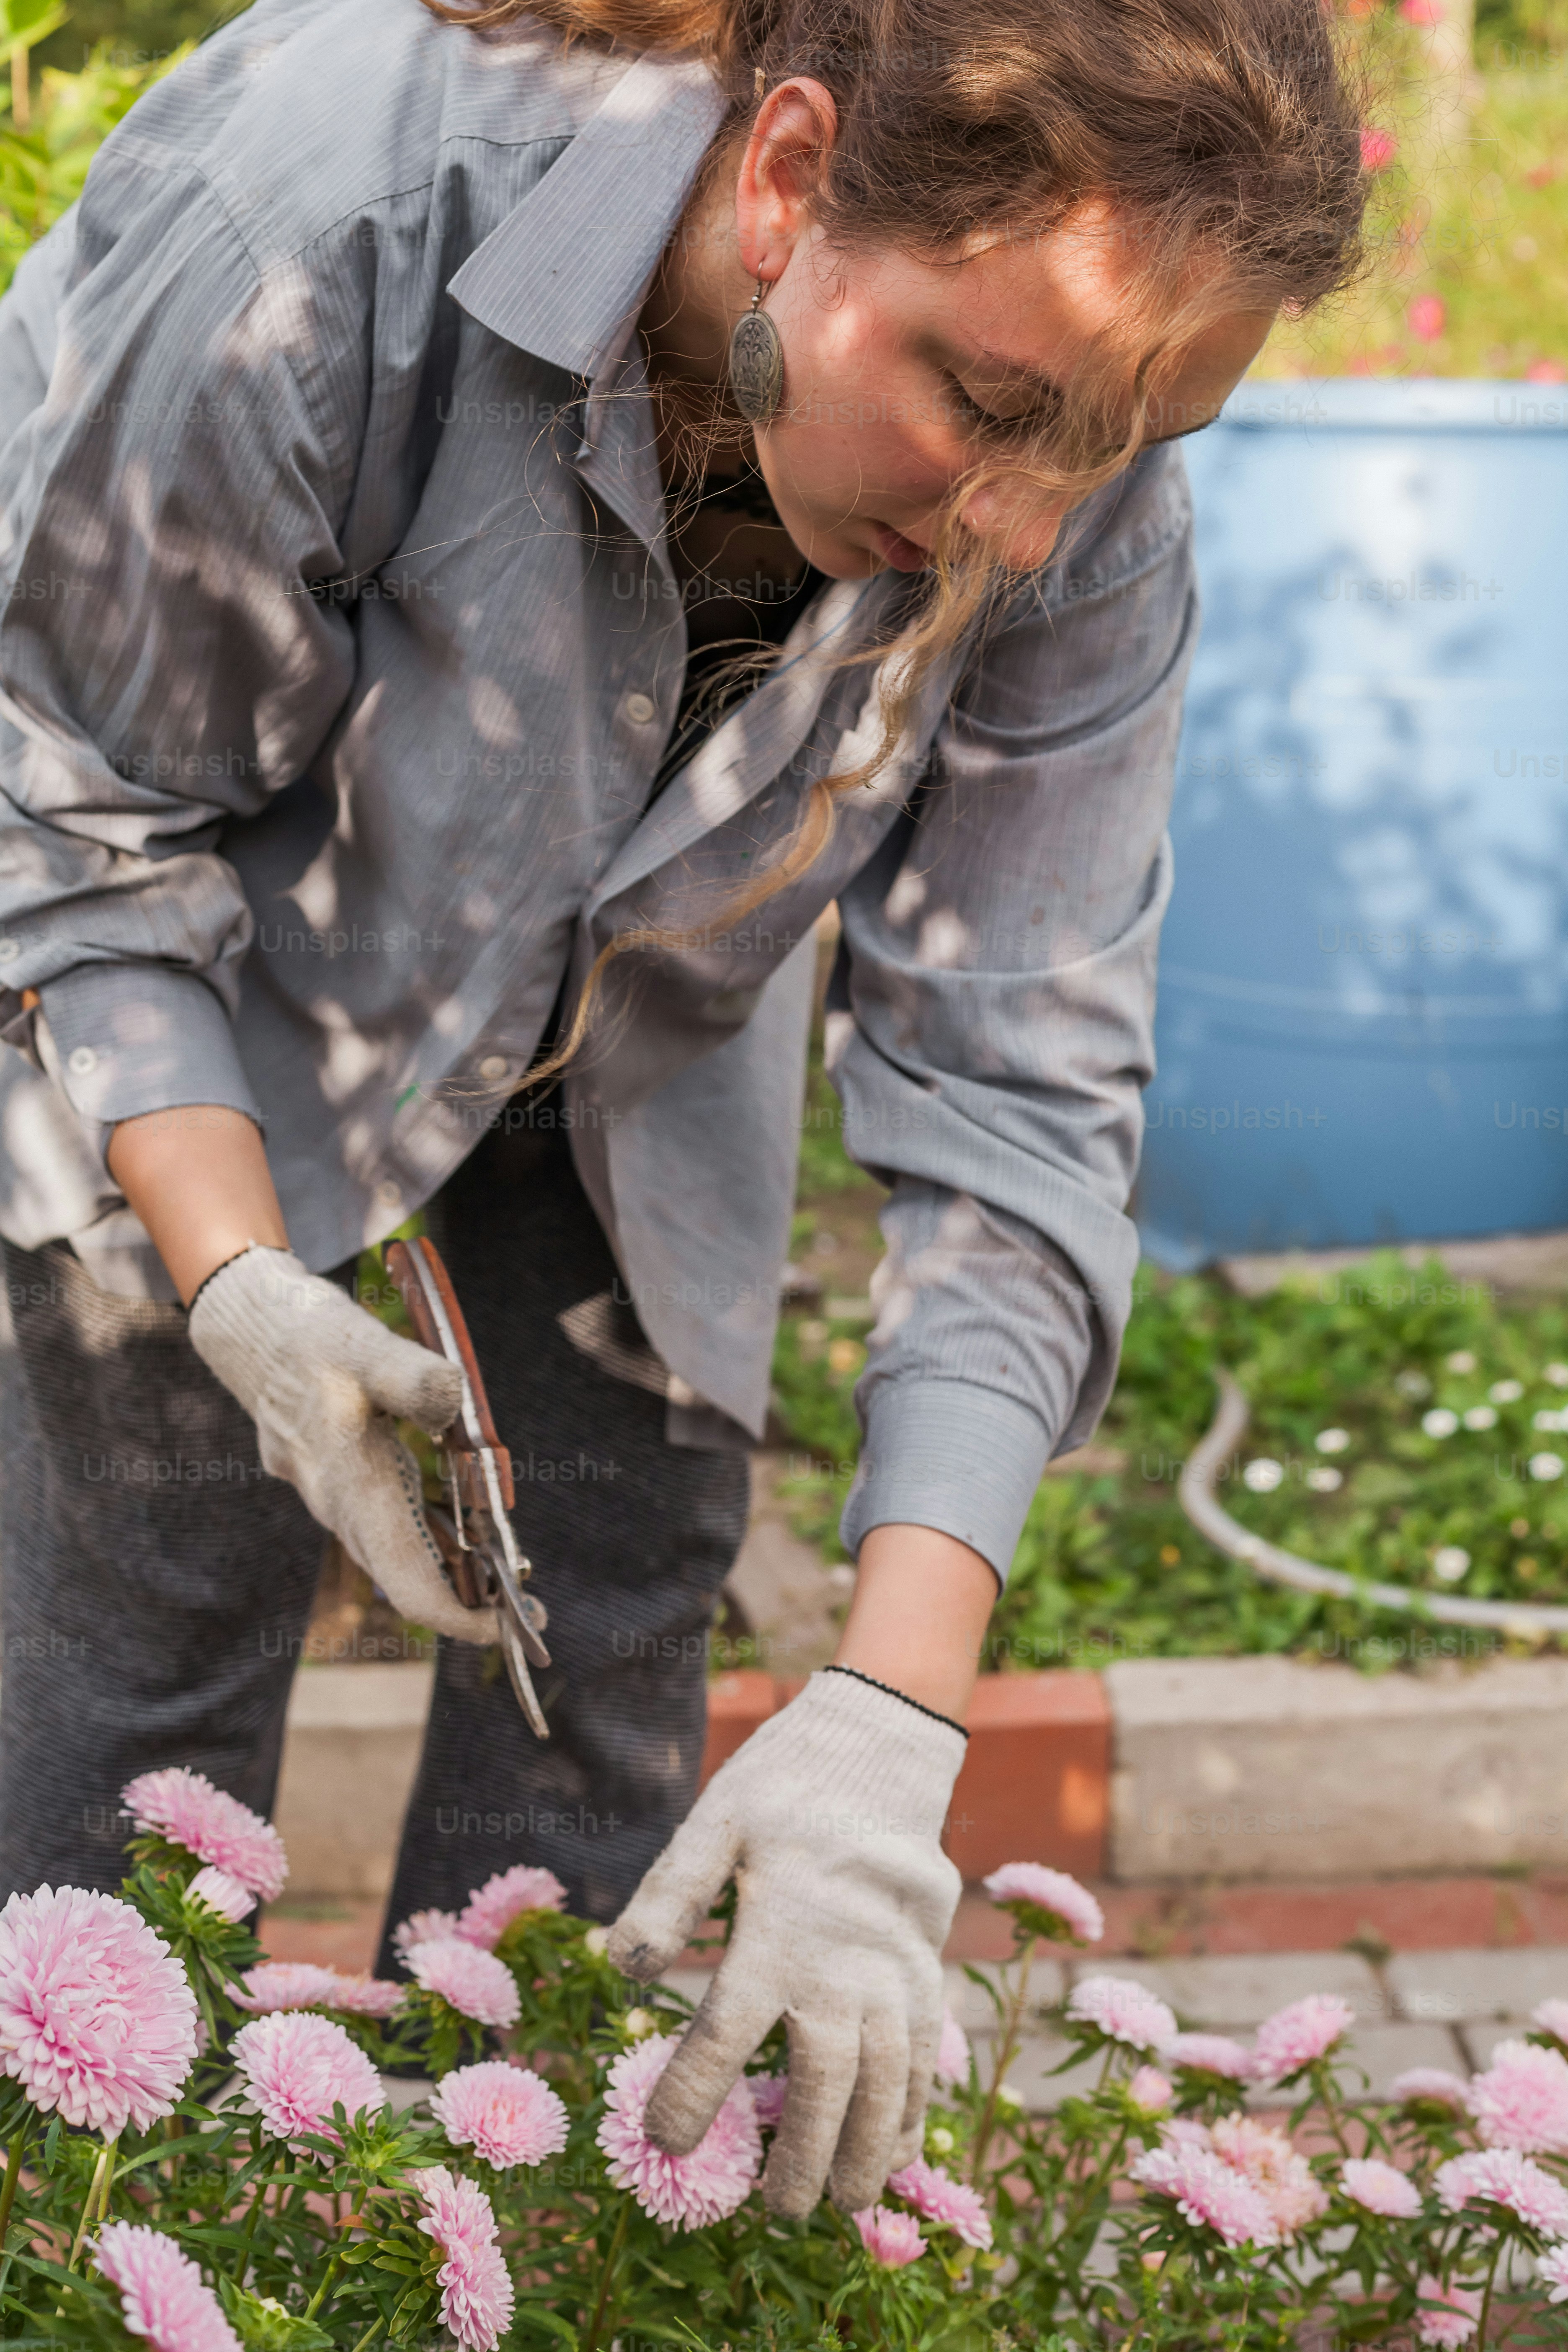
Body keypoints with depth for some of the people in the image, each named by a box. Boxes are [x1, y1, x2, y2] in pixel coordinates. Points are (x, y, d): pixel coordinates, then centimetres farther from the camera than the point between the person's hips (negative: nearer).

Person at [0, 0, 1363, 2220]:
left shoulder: (1083, 515, -29)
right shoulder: (325, 206, -40)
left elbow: (1016, 1089, -26)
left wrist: (891, 1718, -35)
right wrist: (239, 1284, -37)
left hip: (636, 1021, 3)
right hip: (203, 965, -2)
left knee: (628, 1582, 1)